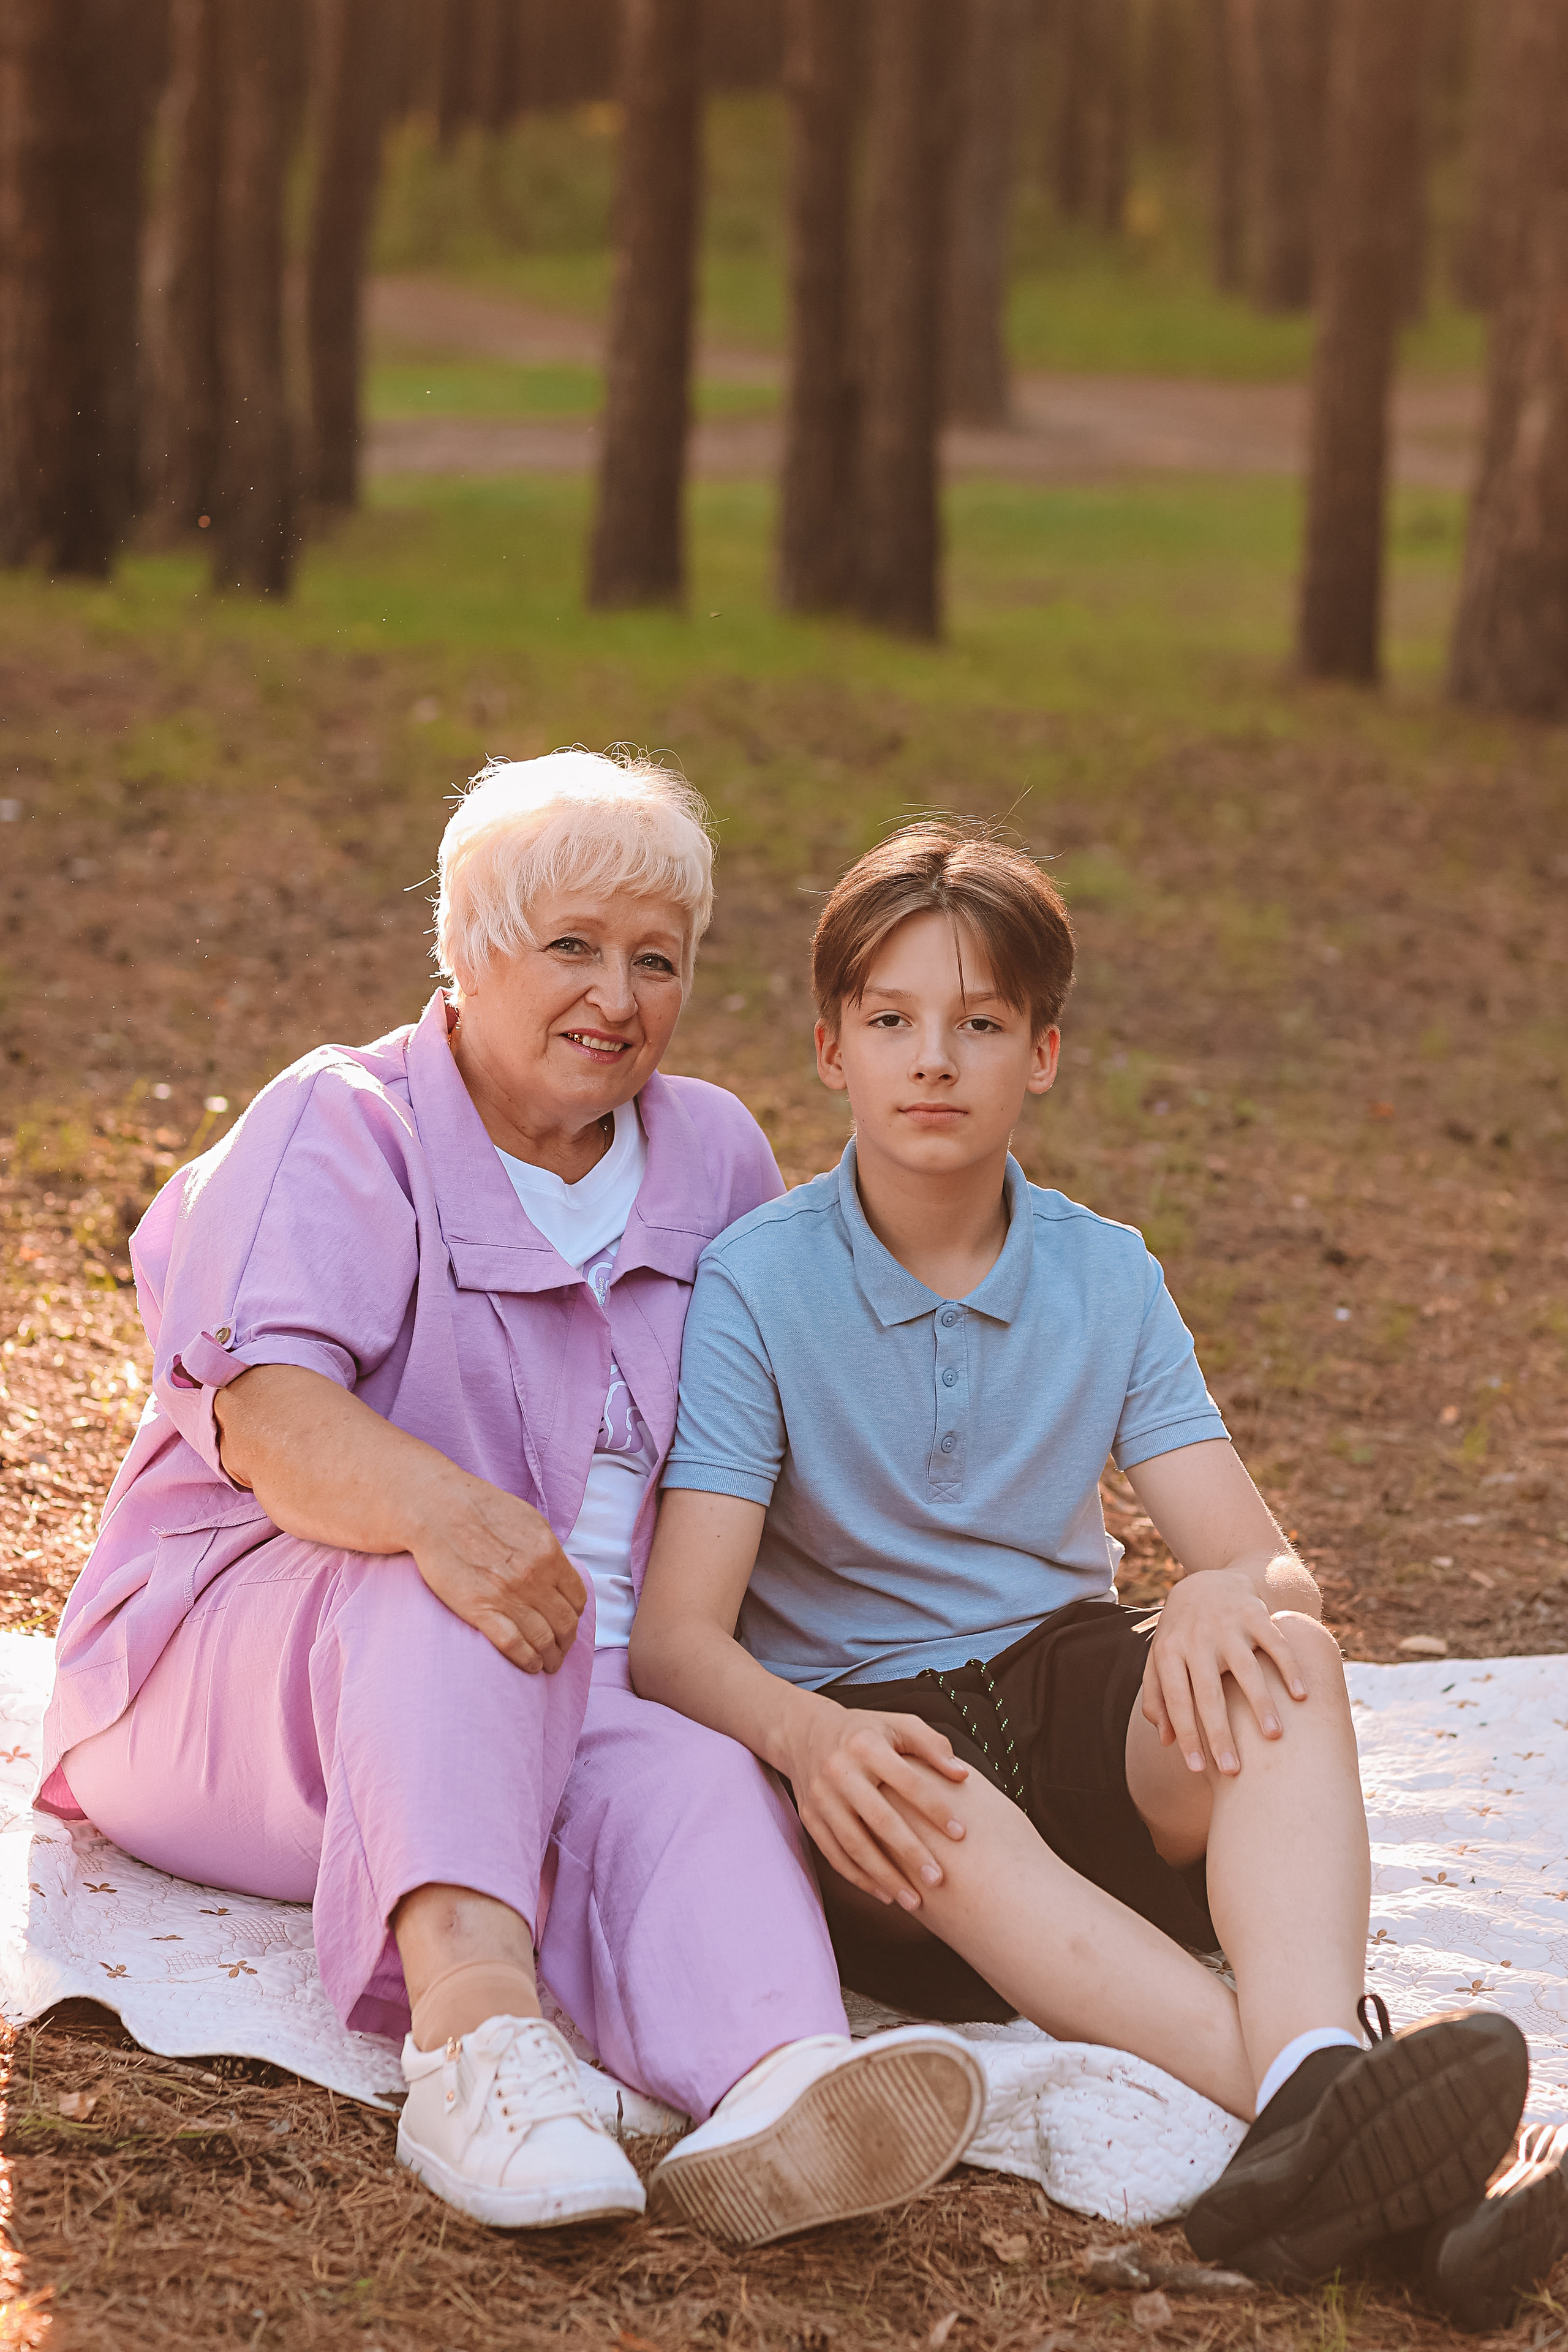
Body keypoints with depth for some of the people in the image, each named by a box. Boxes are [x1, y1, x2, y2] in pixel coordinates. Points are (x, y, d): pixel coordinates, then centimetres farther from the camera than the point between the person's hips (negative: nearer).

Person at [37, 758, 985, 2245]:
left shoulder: (714, 1158, 16)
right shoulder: (339, 1132, -3)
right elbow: (265, 1410, -22)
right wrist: (435, 1503, -44)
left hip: (559, 1717, 4)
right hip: (234, 1654, -3)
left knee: (695, 1784, -31)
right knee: (455, 1597, -37)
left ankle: (769, 2086, -64)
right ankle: (473, 2017, -61)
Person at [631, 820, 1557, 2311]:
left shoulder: (1105, 1277, 7)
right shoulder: (753, 1286, -4)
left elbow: (1267, 1561, 0)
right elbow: (675, 1639, -13)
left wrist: (1228, 1597, -27)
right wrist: (810, 1737, -36)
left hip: (1067, 1699, 3)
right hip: (855, 1723, -3)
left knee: (1278, 1662, -28)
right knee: (953, 1830, -38)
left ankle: (1313, 2069, -55)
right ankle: (1304, 2114, -61)